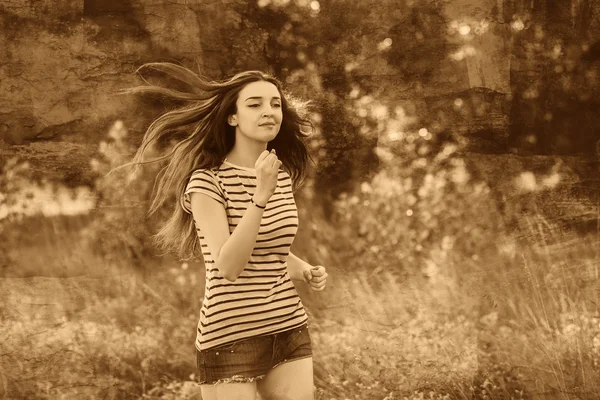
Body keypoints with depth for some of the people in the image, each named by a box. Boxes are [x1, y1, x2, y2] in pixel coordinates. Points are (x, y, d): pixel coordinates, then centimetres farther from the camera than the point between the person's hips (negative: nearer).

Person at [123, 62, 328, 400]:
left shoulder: (282, 175, 8)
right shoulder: (206, 182, -11)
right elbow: (229, 267, -22)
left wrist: (307, 271, 4)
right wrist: (261, 195, -29)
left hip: (289, 331, 6)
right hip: (230, 337, -5)